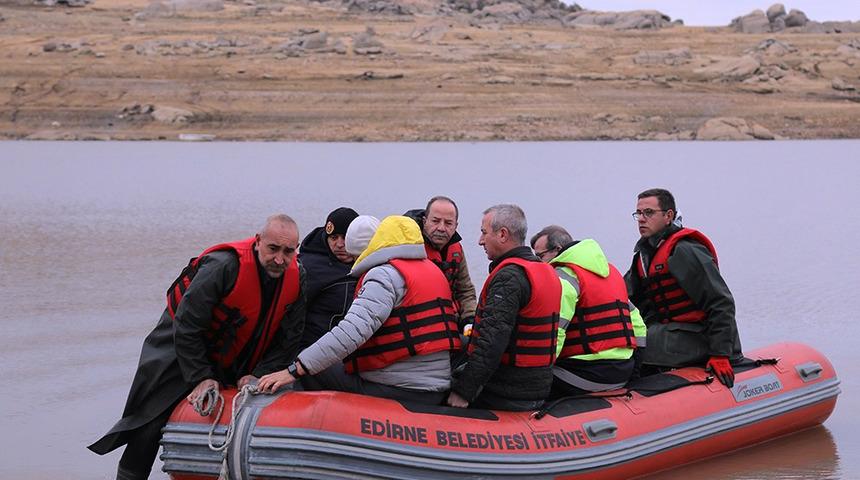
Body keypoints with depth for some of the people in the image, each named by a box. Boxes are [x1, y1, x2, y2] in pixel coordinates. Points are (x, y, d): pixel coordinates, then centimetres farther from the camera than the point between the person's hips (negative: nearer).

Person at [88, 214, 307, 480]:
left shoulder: (296, 277, -16)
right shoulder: (223, 266, -33)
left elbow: (289, 338, -6)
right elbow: (187, 326, -27)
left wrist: (259, 375, -17)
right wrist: (202, 378, -24)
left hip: (234, 362, 5)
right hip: (183, 345, -5)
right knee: (153, 419, -6)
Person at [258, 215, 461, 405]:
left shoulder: (385, 274, -13)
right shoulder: (433, 269, 15)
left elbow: (352, 331, -25)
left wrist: (294, 371, -27)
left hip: (396, 391, -9)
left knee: (309, 375, -4)